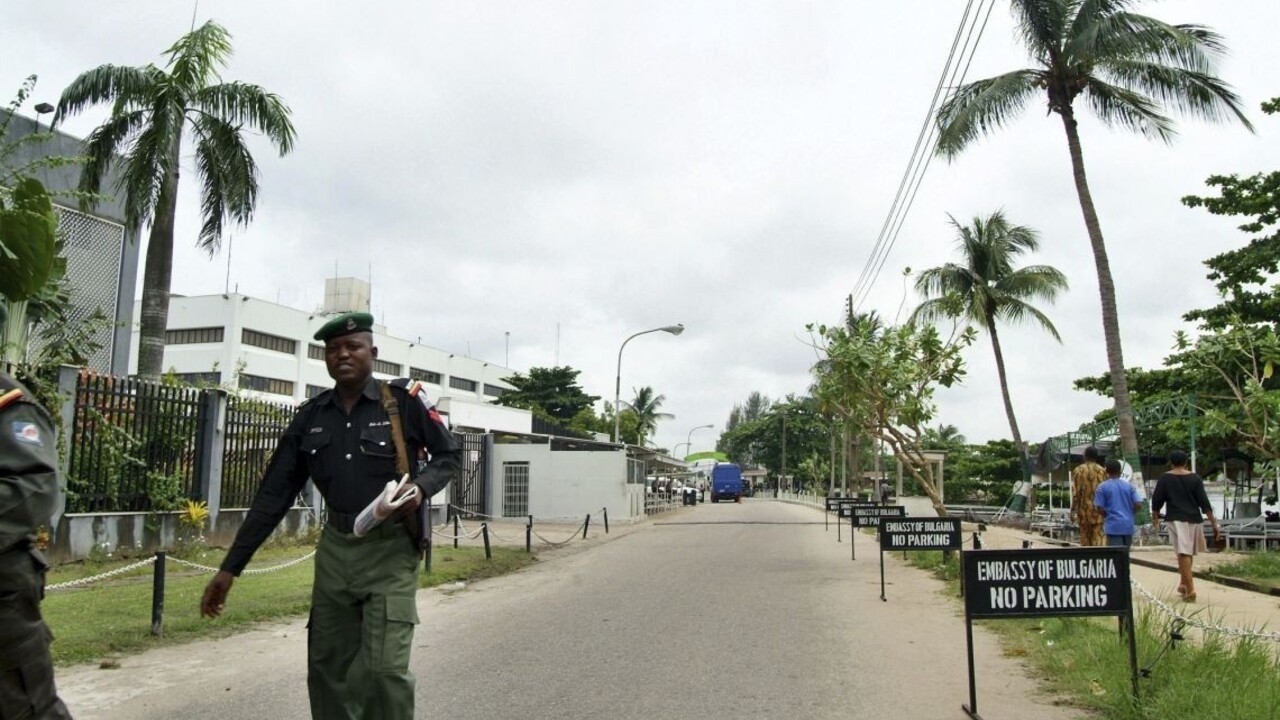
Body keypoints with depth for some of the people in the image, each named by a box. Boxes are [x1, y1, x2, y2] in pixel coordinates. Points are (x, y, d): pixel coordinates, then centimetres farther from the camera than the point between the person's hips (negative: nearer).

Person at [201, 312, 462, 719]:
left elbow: (450, 455, 5)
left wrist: (421, 486, -16)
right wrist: (230, 568, 3)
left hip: (390, 550, -4)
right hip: (335, 549, 5)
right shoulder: (310, 418, 5)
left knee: (385, 668, -12)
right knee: (327, 669, 11)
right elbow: (273, 494, 6)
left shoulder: (403, 404, -6)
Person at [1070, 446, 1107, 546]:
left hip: (1083, 509, 0)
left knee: (1085, 537, 9)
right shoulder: (1102, 470, 3)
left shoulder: (1078, 470, -2)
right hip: (1098, 509, 0)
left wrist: (1073, 510, -4)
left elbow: (1075, 493, -7)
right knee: (1097, 536, -1)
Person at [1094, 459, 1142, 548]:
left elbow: (1100, 508, -8)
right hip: (1128, 525, 4)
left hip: (1113, 525, -4)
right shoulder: (1129, 486, 6)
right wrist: (1129, 513, 16)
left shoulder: (1102, 487, -4)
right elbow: (1138, 504, 0)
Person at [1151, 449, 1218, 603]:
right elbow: (1204, 502, -1)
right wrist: (1213, 522, 2)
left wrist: (1155, 517, 18)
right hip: (1194, 519, 3)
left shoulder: (1165, 478, -1)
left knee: (1183, 553, -7)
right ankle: (1183, 584, 31)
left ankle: (1190, 589, -18)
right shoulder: (1195, 478, 3)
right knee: (1188, 553, 19)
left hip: (1175, 519, -3)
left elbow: (1156, 500, 1)